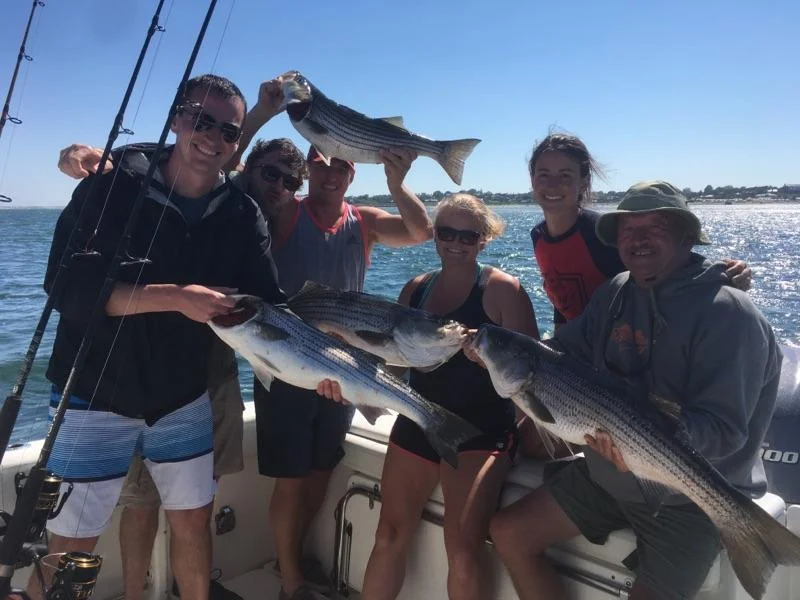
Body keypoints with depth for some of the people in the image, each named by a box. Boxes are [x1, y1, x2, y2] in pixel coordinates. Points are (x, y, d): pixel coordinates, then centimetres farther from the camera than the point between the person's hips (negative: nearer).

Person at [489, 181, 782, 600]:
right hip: (605, 473, 6)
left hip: (688, 500, -6)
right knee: (508, 532, 4)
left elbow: (725, 428, -23)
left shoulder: (729, 313, -18)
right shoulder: (616, 292, 3)